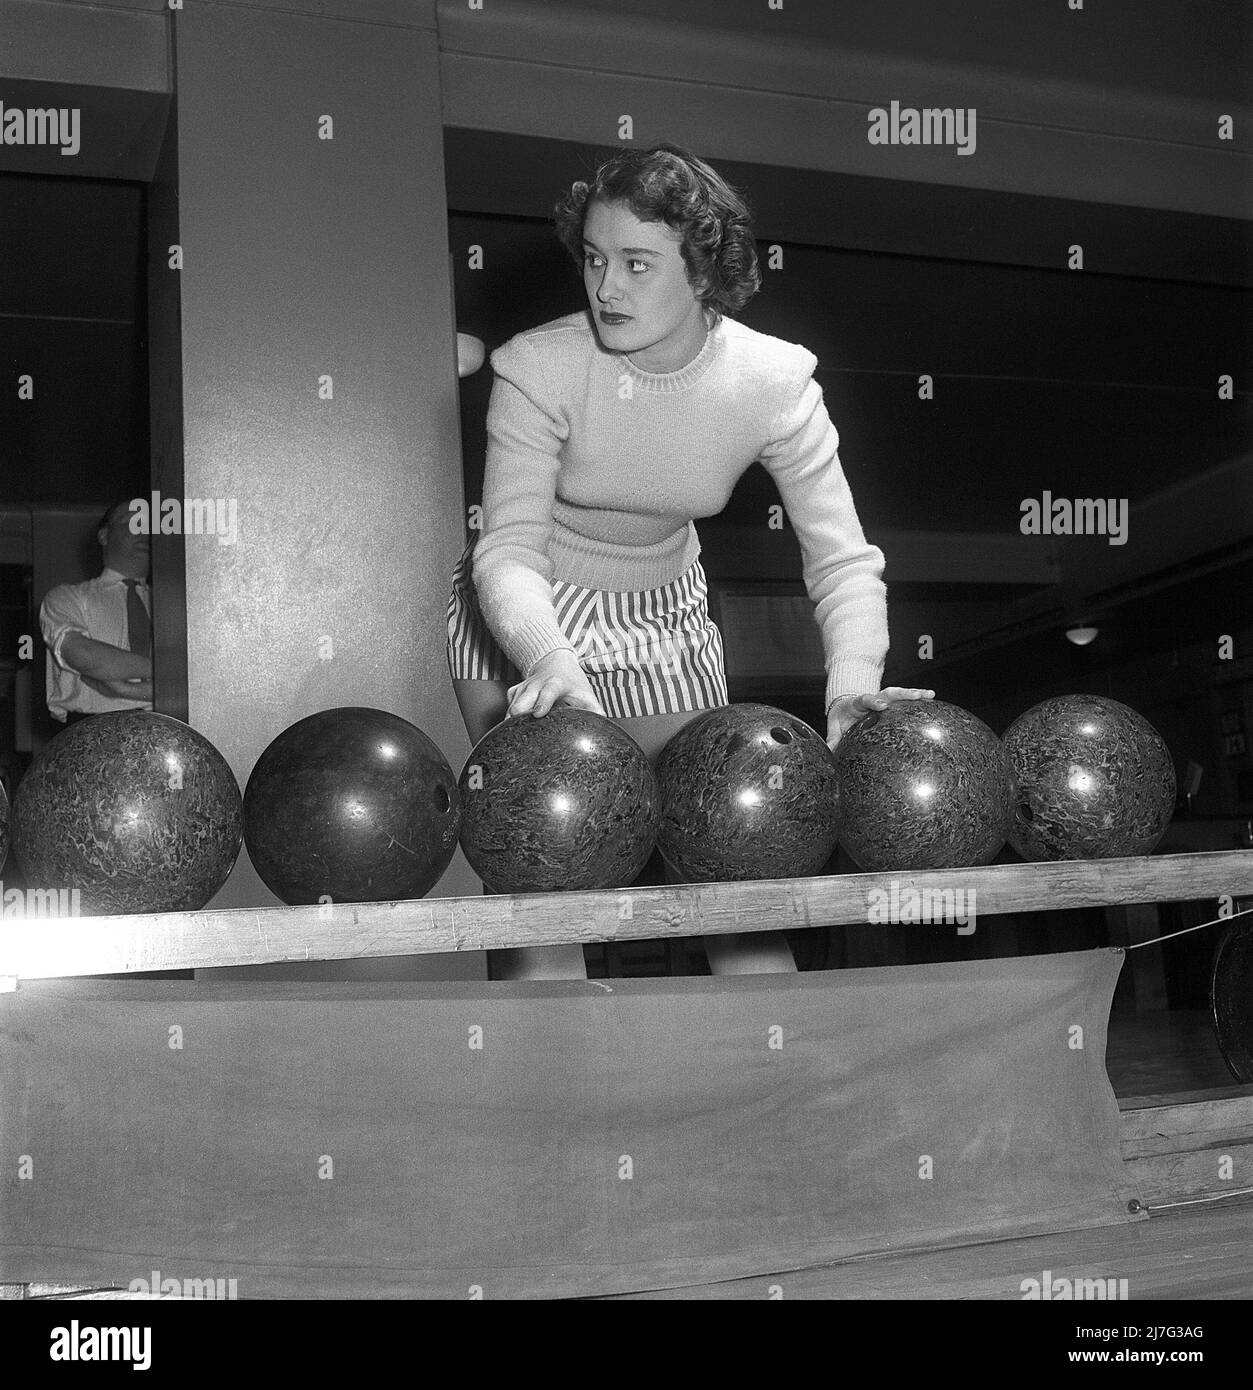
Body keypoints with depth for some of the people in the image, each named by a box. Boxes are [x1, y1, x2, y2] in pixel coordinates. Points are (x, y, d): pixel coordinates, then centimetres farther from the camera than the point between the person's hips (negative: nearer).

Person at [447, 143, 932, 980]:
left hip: (667, 619, 2)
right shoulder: (539, 369, -24)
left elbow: (842, 556, -20)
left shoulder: (773, 381, -18)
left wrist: (853, 682, -38)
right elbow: (508, 549, -29)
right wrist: (553, 662, -48)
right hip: (524, 623, -2)